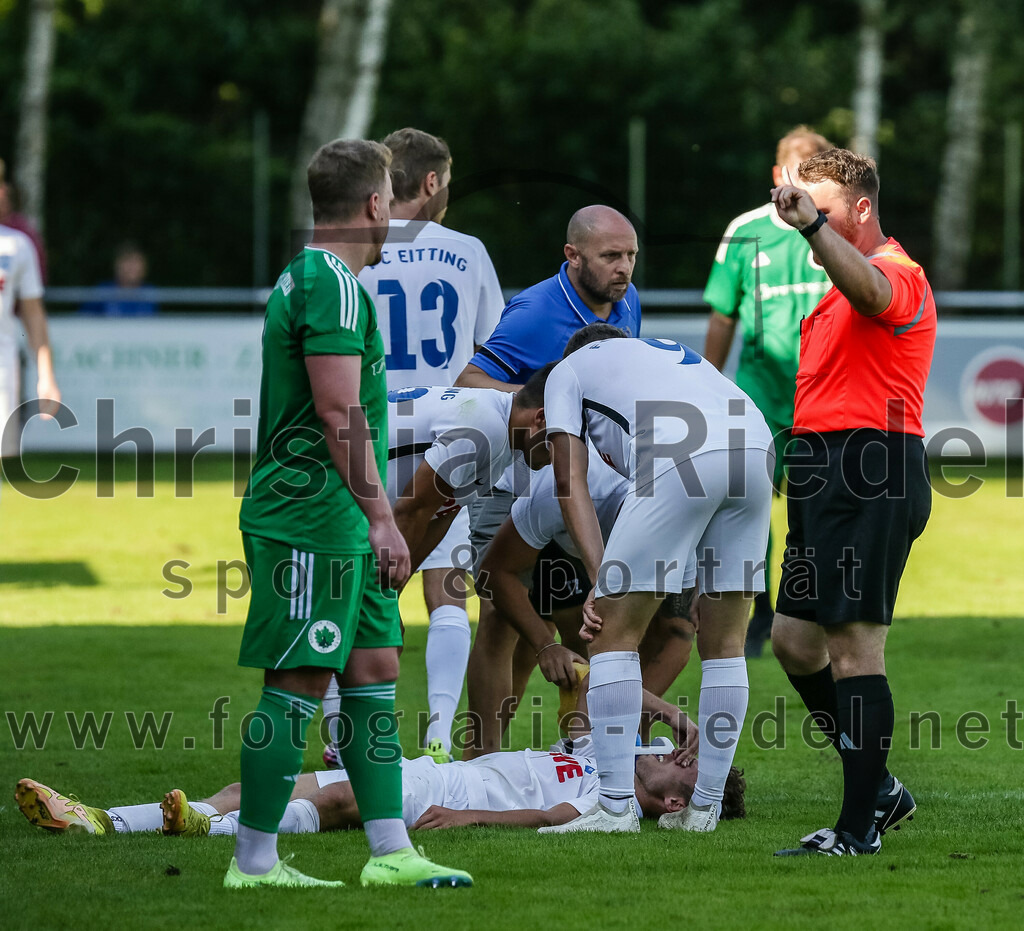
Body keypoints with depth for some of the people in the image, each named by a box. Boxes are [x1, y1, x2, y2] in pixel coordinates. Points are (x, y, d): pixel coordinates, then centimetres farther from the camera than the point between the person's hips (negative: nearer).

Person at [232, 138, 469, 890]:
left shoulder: (306, 279, 19)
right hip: (312, 521, -10)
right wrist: (381, 517, -20)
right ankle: (254, 862, -4)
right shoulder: (332, 286, -14)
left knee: (375, 671, 8)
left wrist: (372, 517, 25)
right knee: (298, 684, -7)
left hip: (339, 526, 10)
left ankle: (391, 852, 8)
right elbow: (340, 415, -20)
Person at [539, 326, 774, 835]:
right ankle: (704, 807, 19)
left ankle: (615, 805, -1)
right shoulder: (680, 357, 43)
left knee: (615, 634, 4)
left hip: (680, 460, -6)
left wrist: (601, 582, 7)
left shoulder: (567, 372, 28)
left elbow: (571, 484, 14)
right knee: (724, 643, 16)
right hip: (757, 446, 6)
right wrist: (708, 589, 38)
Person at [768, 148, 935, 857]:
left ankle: (860, 828, -11)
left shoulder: (896, 273, -10)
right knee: (794, 638, 11)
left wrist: (814, 224, -51)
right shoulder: (843, 287, 23)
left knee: (854, 644, -12)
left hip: (871, 471, -11)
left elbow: (869, 292, -36)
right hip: (829, 472, 11)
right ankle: (878, 787, 20)